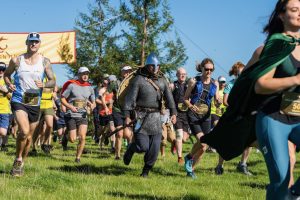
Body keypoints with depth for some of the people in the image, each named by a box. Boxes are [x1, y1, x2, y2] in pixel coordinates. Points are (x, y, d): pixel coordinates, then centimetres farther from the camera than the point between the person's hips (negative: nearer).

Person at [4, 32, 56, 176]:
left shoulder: (45, 62, 2)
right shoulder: (16, 60, -1)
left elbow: (53, 81, 5)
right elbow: (6, 74, 14)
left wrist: (44, 85, -17)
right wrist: (9, 84, -7)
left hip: (35, 104, 3)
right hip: (18, 101, -3)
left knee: (29, 137, 11)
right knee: (24, 131, -24)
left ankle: (21, 164, 31)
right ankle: (18, 159, -2)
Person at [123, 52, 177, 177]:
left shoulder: (162, 81, 13)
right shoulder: (139, 79, -2)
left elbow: (169, 98, 7)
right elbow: (130, 98, -6)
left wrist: (173, 113, -6)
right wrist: (127, 116, -12)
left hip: (155, 117, 4)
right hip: (141, 116, -4)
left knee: (154, 148, -1)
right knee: (143, 146, -10)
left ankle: (146, 170, 14)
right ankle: (131, 149, 24)